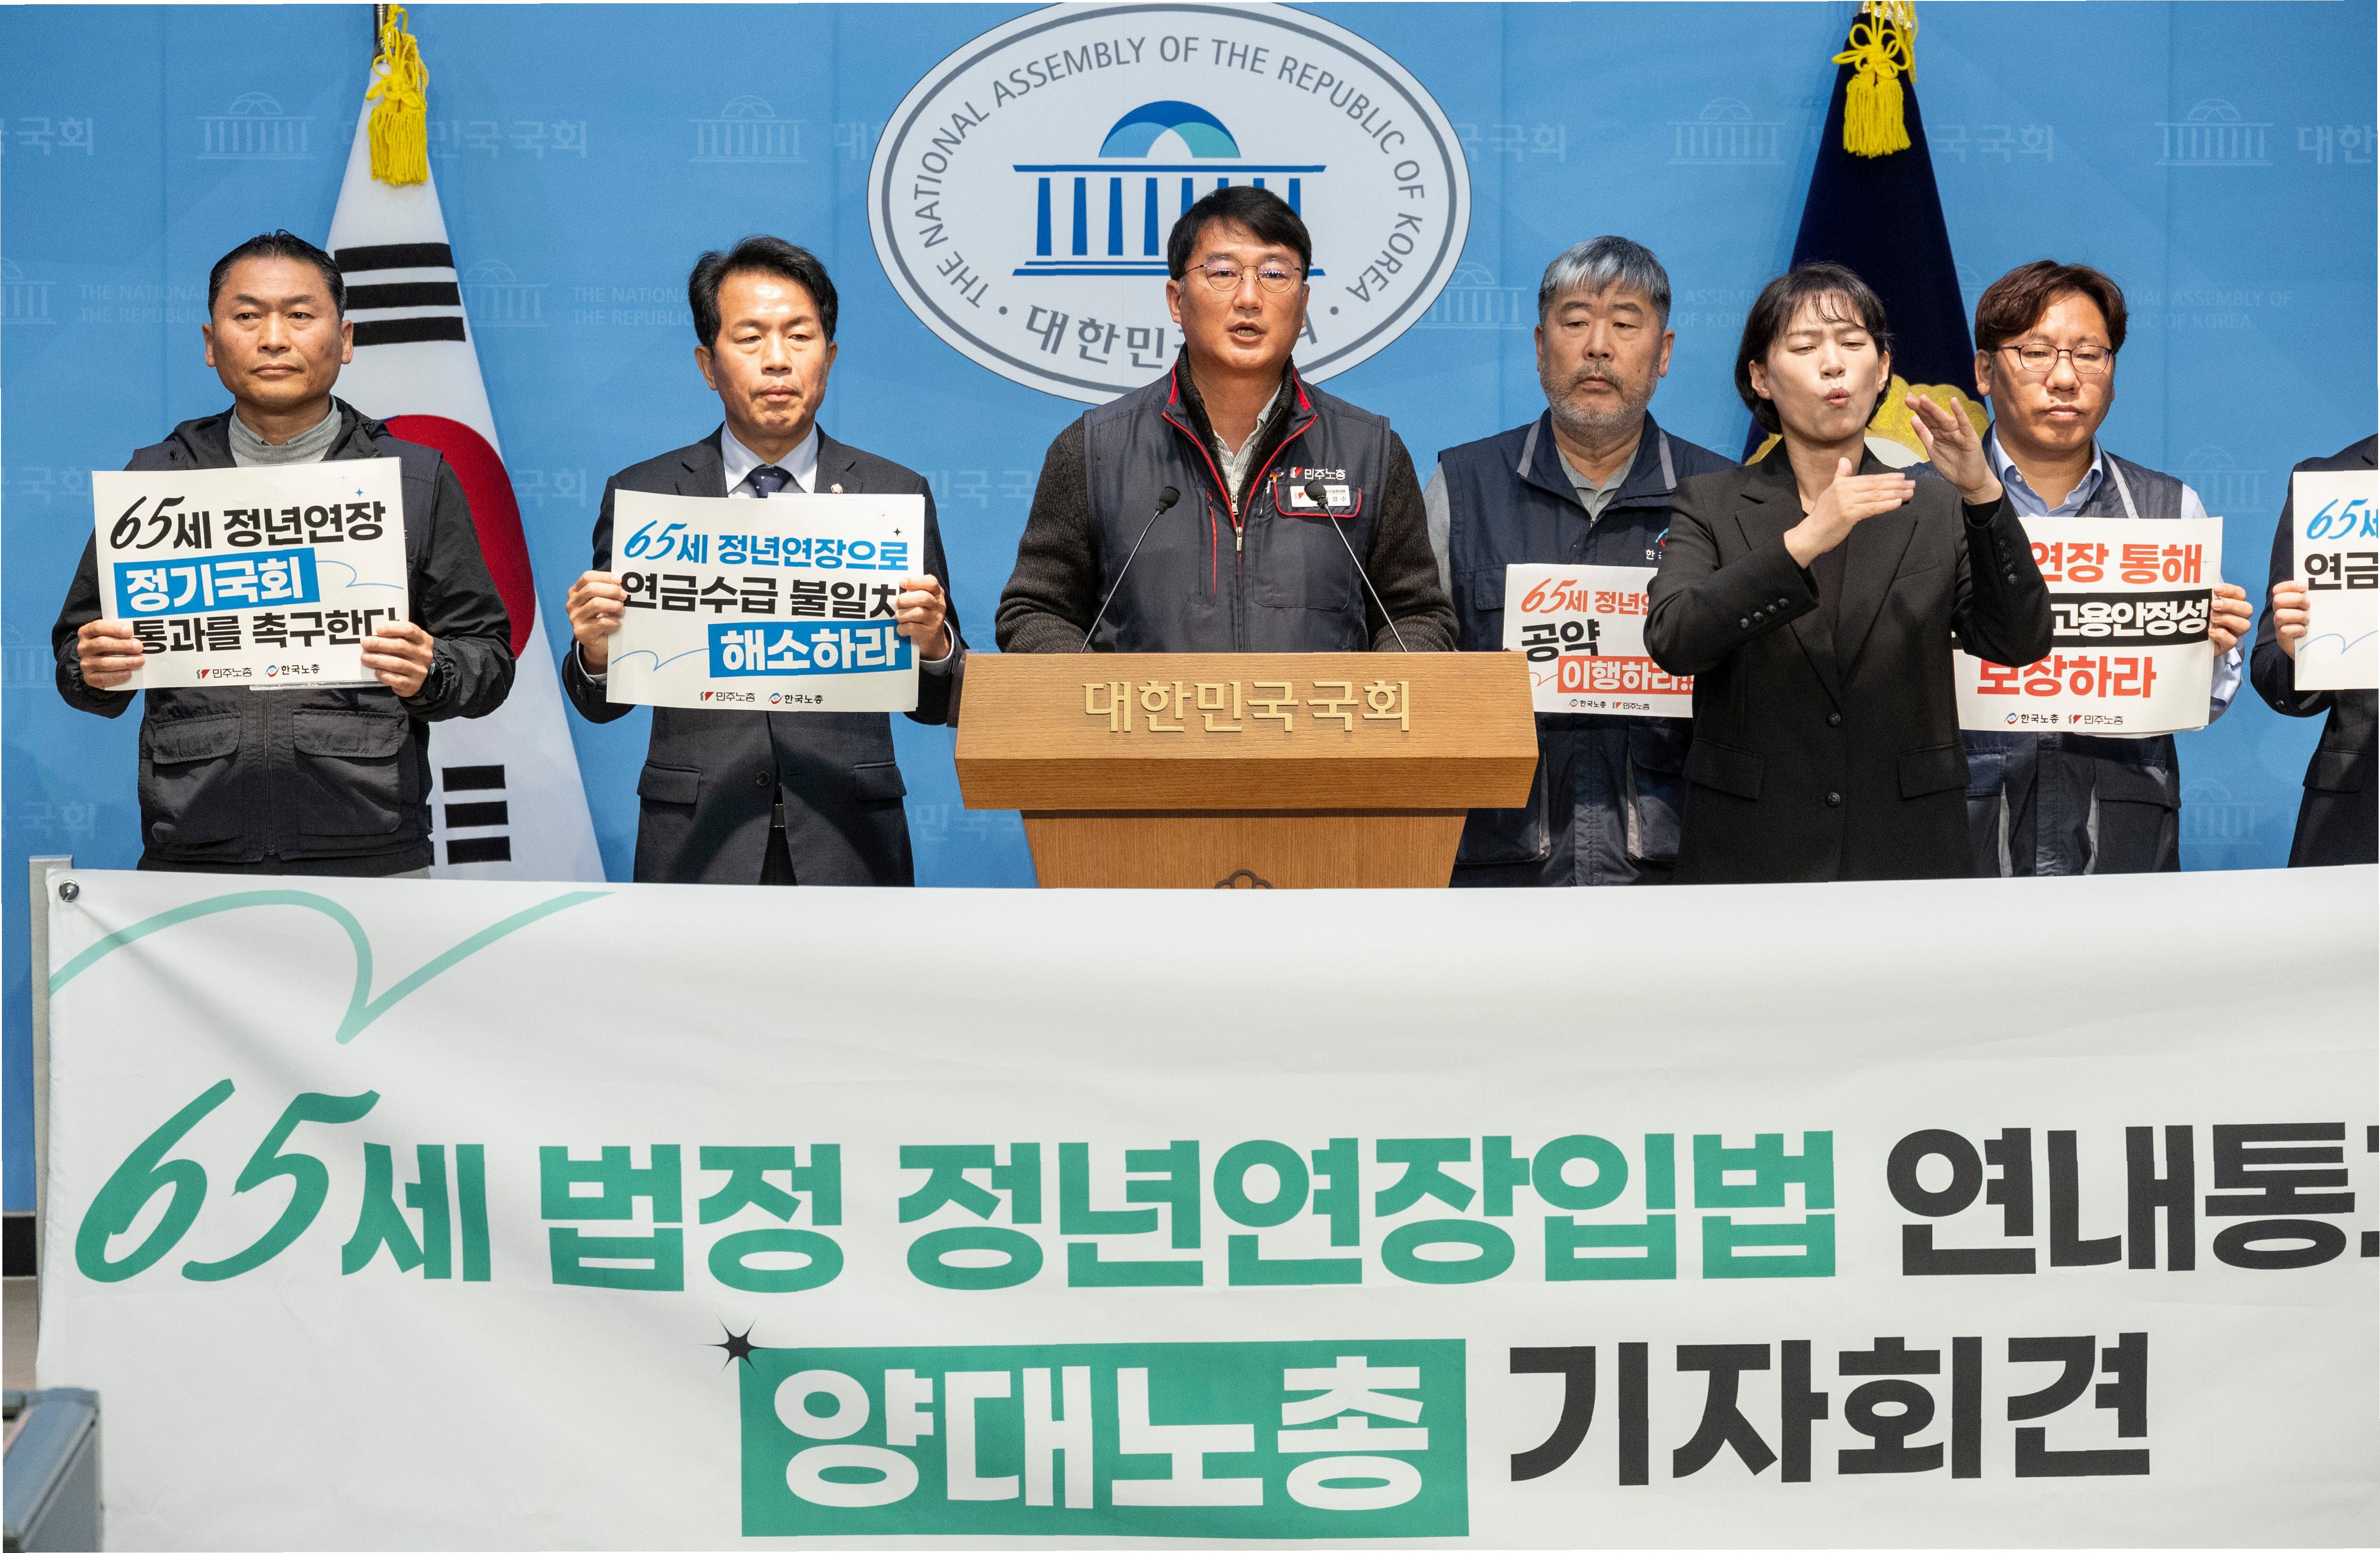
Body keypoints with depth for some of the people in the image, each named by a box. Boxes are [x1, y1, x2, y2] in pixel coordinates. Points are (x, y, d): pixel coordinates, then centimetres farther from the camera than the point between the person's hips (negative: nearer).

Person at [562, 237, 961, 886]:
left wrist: (932, 645, -15)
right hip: (697, 850, 0)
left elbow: (941, 706, 6)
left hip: (848, 853, 0)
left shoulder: (897, 495, 6)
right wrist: (596, 651, -14)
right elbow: (603, 704, 8)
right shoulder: (641, 494, 6)